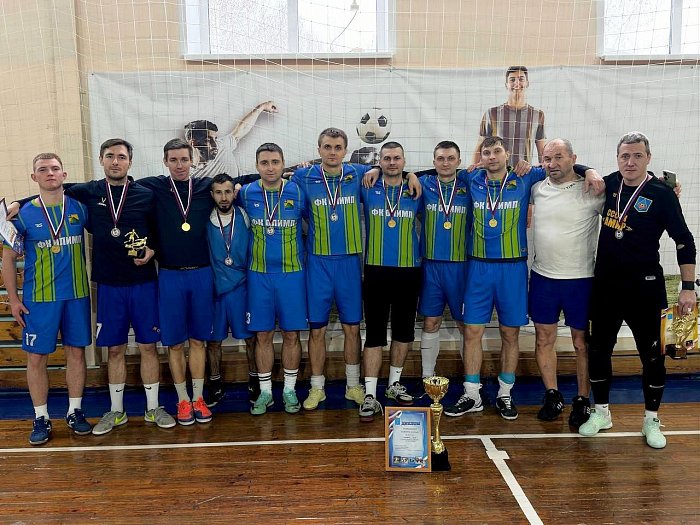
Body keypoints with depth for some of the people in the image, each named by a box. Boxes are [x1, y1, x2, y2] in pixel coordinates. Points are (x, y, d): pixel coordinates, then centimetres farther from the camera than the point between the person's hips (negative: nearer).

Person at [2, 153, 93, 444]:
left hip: (77, 293, 2)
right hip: (38, 298, -1)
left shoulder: (79, 207, 2)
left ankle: (75, 411, 22)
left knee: (76, 352, 8)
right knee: (36, 357, 2)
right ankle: (41, 418, 16)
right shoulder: (23, 213, -1)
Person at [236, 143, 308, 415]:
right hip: (258, 274, 1)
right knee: (262, 335, 6)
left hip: (292, 273, 0)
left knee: (291, 334, 6)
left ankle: (290, 390, 22)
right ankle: (265, 392, 21)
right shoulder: (247, 193, -2)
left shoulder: (297, 192, -4)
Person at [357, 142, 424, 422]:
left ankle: (394, 384, 29)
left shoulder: (416, 191, 5)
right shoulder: (367, 189, 1)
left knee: (404, 330, 12)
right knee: (375, 333, -2)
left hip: (409, 272, 2)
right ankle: (370, 395, 1)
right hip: (376, 271, -2)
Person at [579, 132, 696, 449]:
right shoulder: (609, 184, 2)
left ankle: (651, 420, 23)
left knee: (652, 355, 6)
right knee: (598, 350, 10)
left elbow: (684, 241, -6)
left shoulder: (662, 194, -8)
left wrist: (687, 287, -9)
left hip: (644, 289, -4)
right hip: (605, 286, 4)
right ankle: (601, 413, 27)